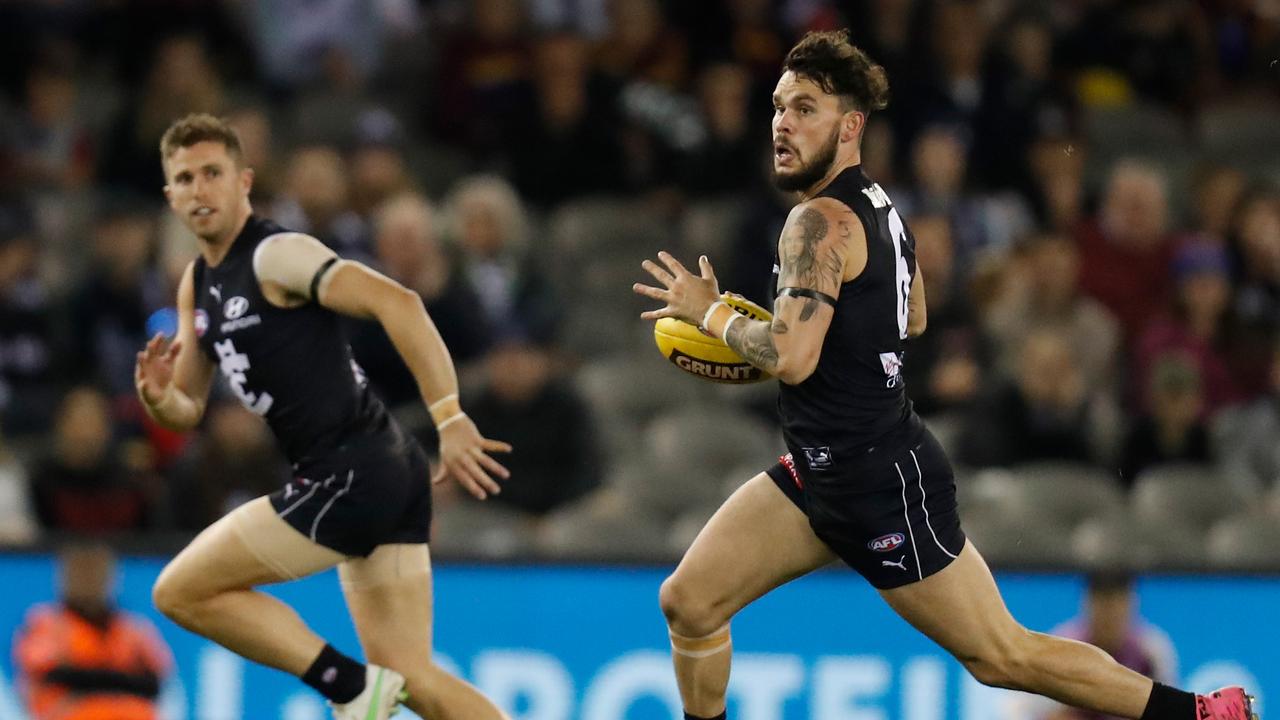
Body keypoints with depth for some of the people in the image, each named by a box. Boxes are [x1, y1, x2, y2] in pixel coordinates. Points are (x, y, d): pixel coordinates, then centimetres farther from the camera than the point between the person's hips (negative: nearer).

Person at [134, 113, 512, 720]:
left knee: (181, 592, -3)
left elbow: (396, 303, -22)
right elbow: (188, 411, 22)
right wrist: (159, 397, -2)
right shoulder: (197, 285, 17)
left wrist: (450, 418, -28)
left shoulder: (277, 256, -11)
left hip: (350, 475, -9)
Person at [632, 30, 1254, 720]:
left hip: (882, 490, -10)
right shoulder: (877, 207, 9)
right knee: (687, 603, 6)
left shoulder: (819, 223, -20)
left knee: (1003, 656, -1)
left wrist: (713, 314, -13)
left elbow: (791, 357, -31)